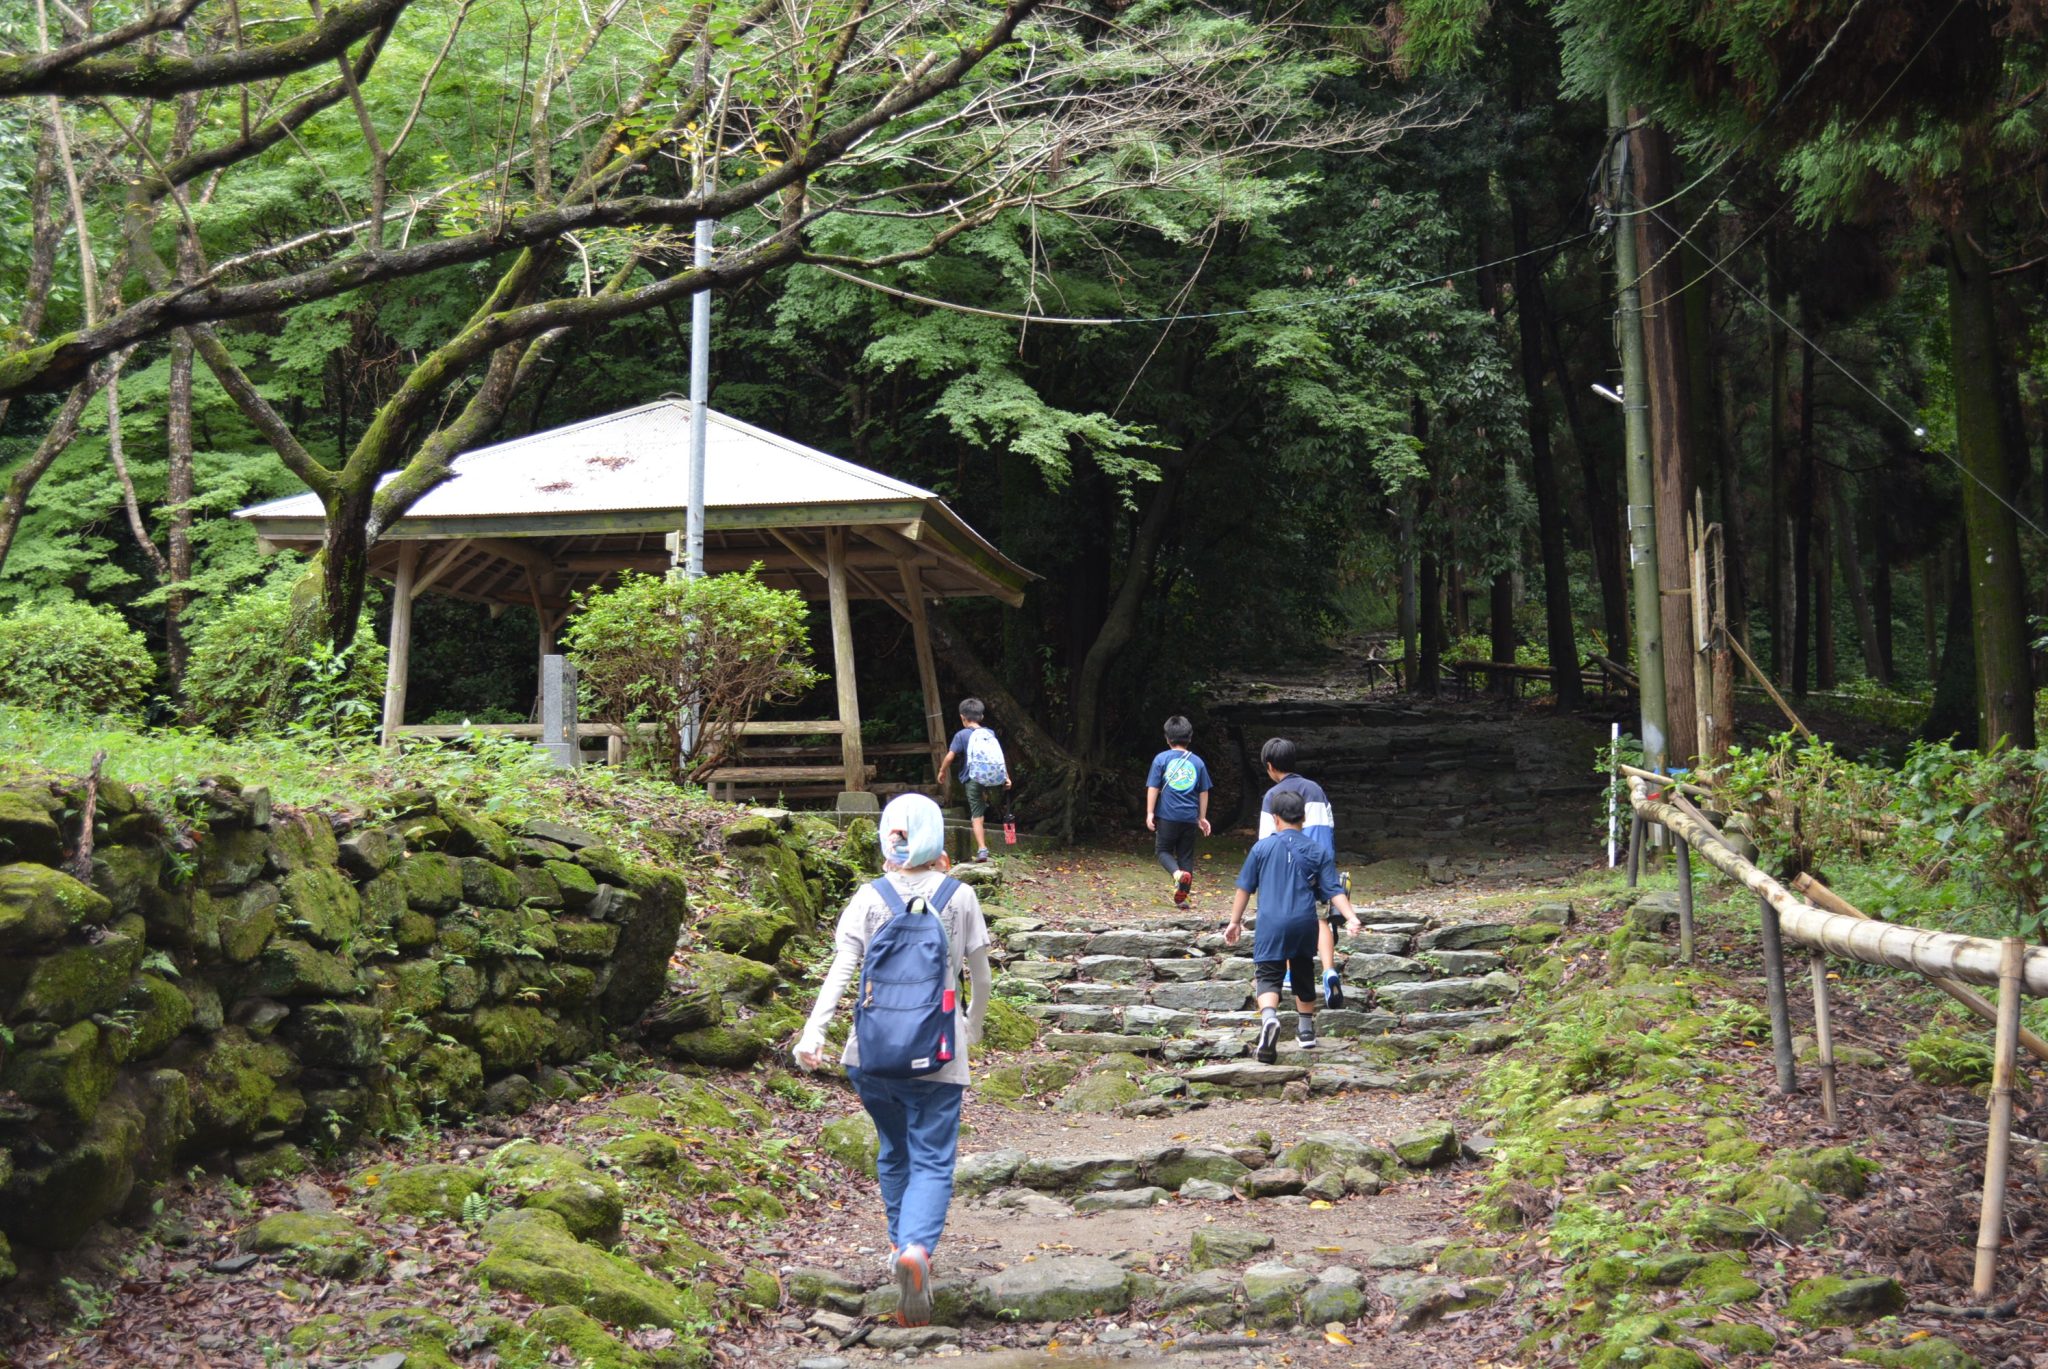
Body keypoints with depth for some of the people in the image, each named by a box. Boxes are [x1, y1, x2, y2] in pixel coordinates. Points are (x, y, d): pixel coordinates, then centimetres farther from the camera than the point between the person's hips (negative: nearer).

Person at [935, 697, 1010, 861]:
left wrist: (942, 772, 8)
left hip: (974, 779, -3)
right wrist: (1007, 777, 21)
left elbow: (950, 756, -7)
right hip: (995, 779, 3)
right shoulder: (990, 734, 13)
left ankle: (982, 849, -7)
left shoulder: (962, 735, 1)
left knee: (977, 815, 0)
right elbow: (1000, 756, 14)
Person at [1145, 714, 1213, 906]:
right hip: (1190, 817, 3)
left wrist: (1150, 813, -3)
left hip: (1167, 816, -2)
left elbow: (1153, 788, -6)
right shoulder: (1197, 762, 6)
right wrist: (1202, 818, 17)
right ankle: (1182, 896, 12)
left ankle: (1178, 874, -20)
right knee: (1186, 856, 11)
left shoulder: (1161, 759, -2)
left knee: (1163, 850, 9)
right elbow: (1204, 792, 9)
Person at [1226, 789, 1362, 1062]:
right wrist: (1350, 917, -4)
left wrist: (1235, 921, 16)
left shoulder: (1262, 847, 4)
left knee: (1268, 977, -3)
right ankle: (1306, 1029, 32)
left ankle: (1269, 1017, -32)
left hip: (1271, 924, -2)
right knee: (1303, 975, 22)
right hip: (1305, 923, 2)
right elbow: (1333, 890, -2)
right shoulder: (1317, 851, 6)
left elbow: (1245, 887, 8)